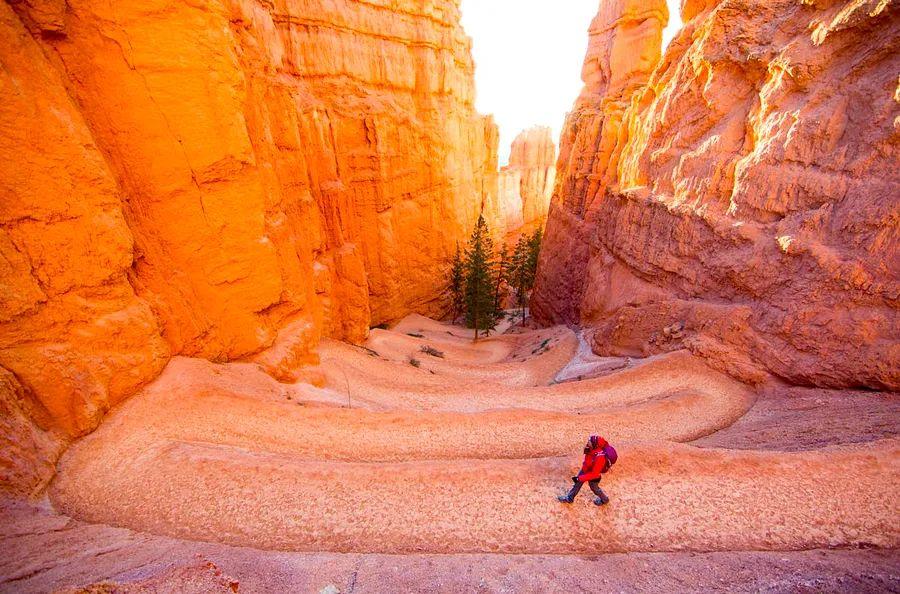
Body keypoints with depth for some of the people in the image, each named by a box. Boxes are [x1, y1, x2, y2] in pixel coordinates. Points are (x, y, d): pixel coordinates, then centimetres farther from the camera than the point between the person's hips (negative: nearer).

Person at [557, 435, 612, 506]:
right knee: (577, 483, 21)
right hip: (585, 469, 6)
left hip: (594, 474, -6)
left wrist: (579, 478, -30)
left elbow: (594, 474, -33)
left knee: (594, 488, 23)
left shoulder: (599, 458, -43)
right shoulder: (592, 449, -24)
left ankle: (604, 500, 54)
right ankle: (569, 498, 42)